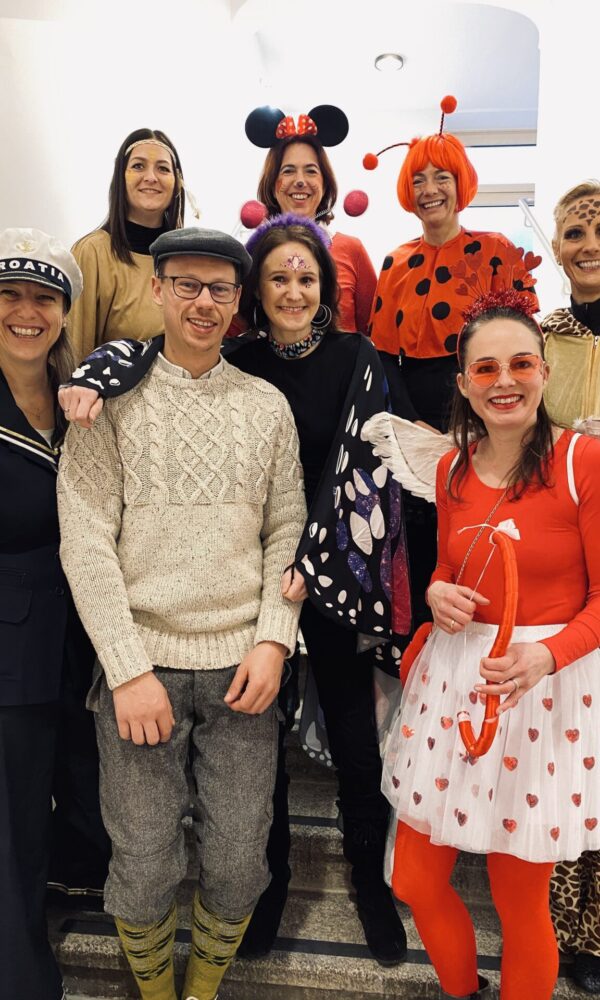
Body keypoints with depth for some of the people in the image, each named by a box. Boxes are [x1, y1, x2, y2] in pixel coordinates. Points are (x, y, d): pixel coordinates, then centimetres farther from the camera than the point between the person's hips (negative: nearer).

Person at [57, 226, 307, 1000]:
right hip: (140, 661, -1)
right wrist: (129, 671, -11)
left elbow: (286, 532, 6)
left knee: (238, 864, 10)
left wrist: (273, 641, -5)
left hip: (242, 663, 2)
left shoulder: (267, 405, 6)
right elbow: (86, 544, -7)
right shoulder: (112, 400, -1)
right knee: (143, 867, 9)